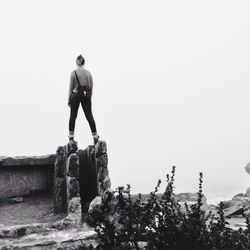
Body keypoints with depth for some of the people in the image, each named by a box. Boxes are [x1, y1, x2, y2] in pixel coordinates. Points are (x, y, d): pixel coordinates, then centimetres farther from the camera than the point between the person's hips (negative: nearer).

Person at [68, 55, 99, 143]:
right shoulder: (88, 73, 3)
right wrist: (89, 98, 15)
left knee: (73, 116, 7)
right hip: (86, 95, 2)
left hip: (76, 95, -2)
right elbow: (91, 88, 6)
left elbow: (71, 88, -4)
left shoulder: (73, 73, -6)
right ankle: (95, 136, 2)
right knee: (89, 116, 6)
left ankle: (71, 137, 7)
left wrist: (69, 100, 2)